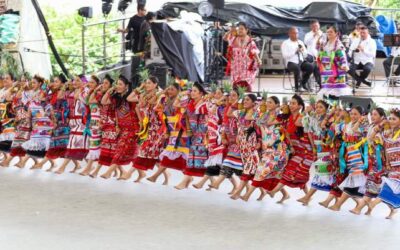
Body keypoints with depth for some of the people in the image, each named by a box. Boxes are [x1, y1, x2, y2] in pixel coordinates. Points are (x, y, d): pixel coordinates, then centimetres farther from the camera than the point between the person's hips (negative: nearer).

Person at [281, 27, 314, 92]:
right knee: (297, 68, -38)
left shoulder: (300, 42, 19)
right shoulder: (285, 43, 3)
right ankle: (297, 87, -24)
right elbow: (285, 55, -10)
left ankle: (303, 83, -2)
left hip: (301, 62, 5)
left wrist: (303, 50, -4)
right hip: (291, 62, -5)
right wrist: (295, 51, -16)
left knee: (311, 67, -24)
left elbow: (305, 55, 18)